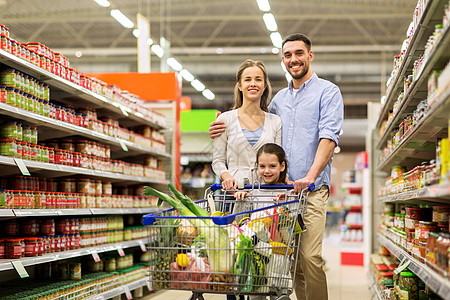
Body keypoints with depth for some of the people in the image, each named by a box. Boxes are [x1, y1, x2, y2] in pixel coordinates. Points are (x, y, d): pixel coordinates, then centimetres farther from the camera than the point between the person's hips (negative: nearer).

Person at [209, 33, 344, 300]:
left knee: (310, 257, -15)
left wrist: (311, 175, -24)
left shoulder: (327, 92, 3)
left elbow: (329, 136, -10)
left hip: (311, 188, -5)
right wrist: (226, 129, 14)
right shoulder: (279, 98, 21)